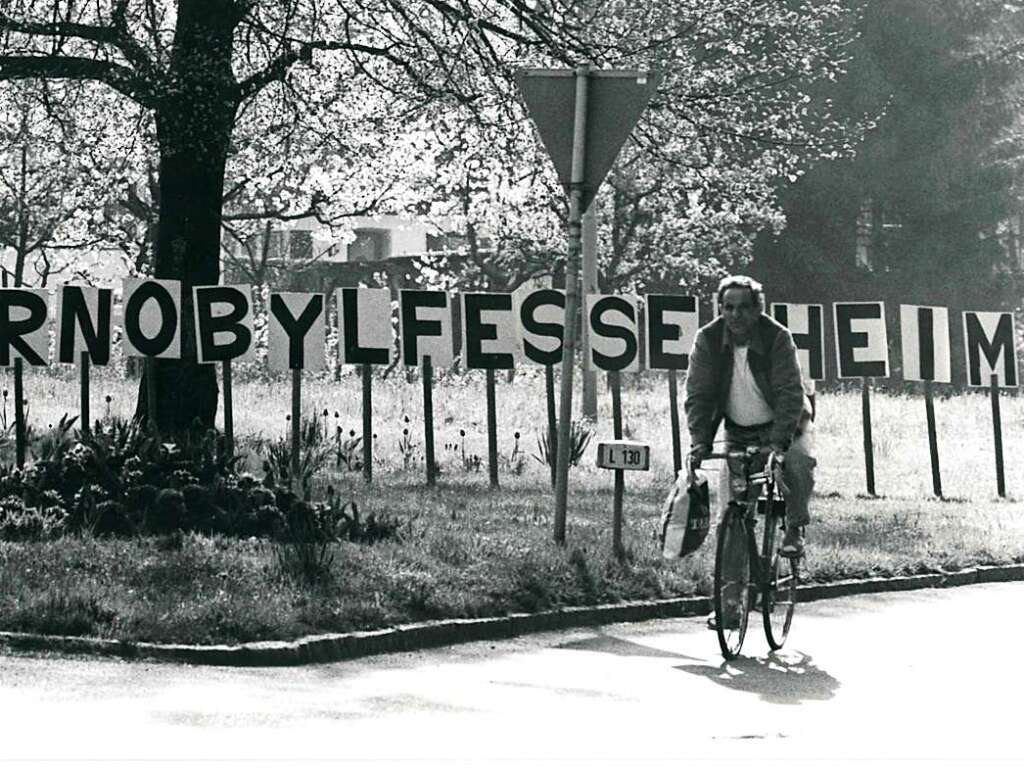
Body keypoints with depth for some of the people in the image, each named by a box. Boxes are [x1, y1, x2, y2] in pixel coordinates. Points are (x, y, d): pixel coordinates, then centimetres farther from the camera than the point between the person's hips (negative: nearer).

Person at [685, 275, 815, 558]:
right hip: (737, 430, 3)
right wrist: (699, 441, -25)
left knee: (798, 462, -27)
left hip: (781, 424, -3)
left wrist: (779, 441, -34)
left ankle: (794, 529, -11)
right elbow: (698, 395, -12)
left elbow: (790, 393, -23)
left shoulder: (777, 337, -18)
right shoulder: (708, 339, -11)